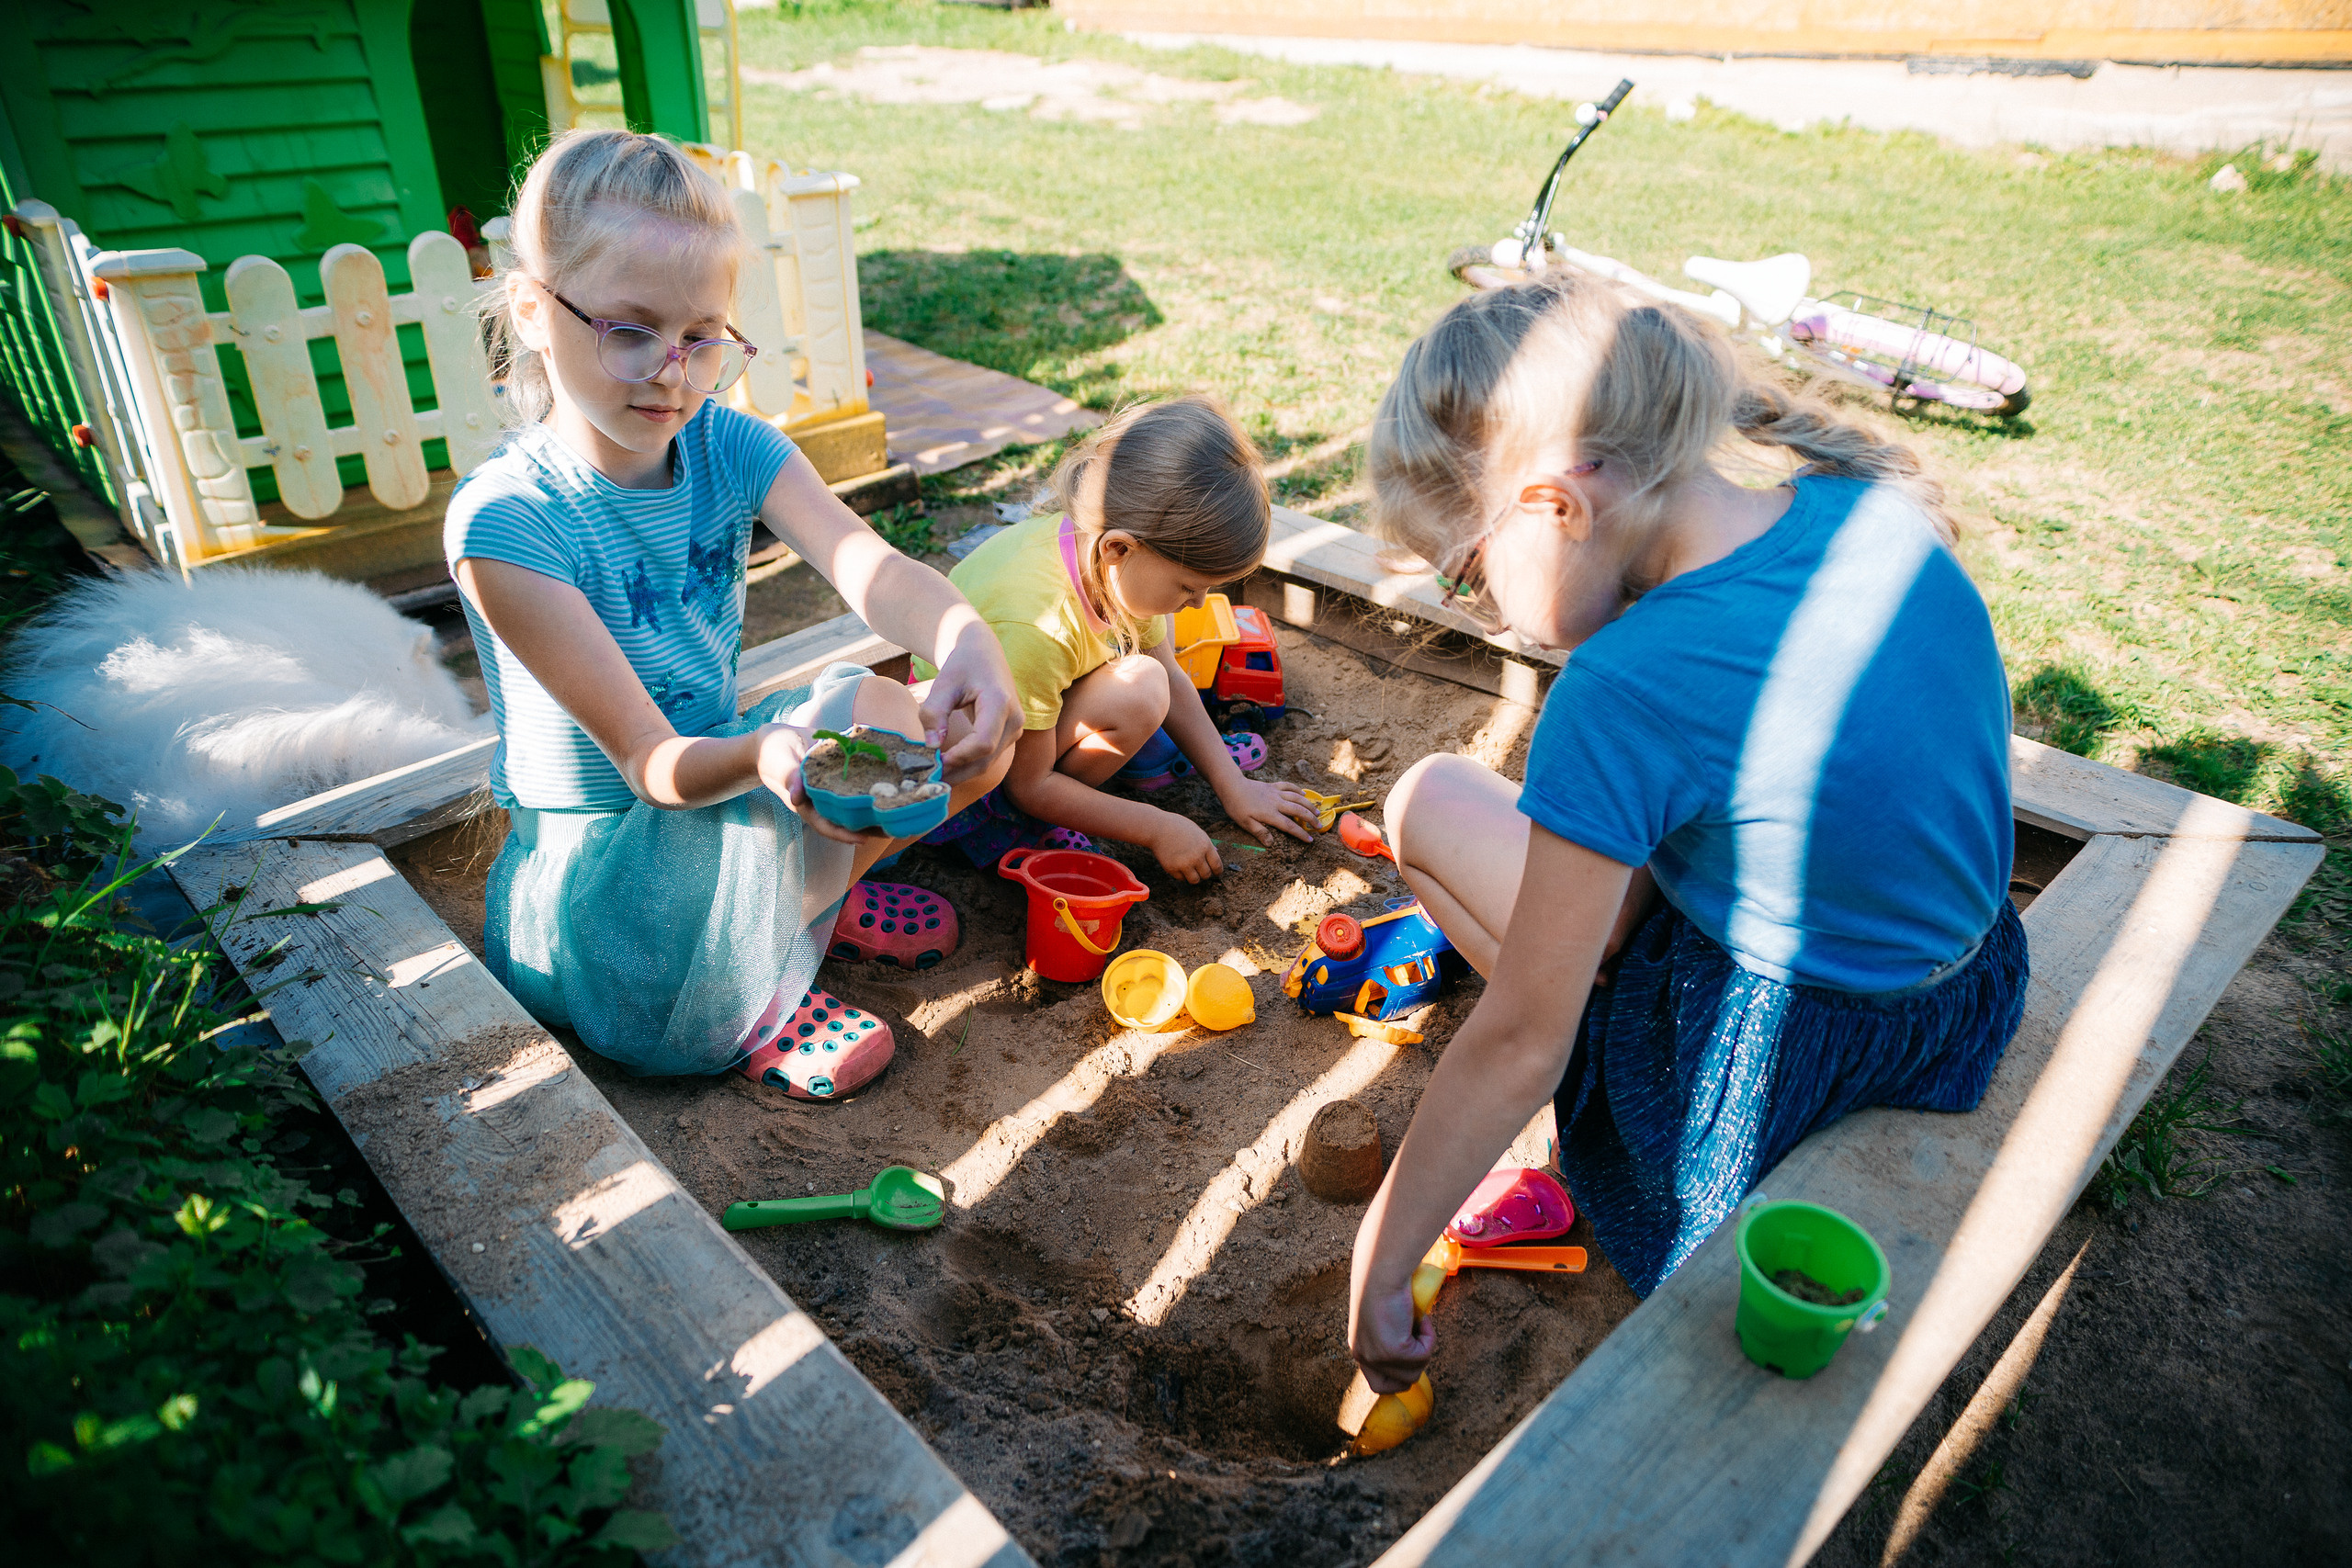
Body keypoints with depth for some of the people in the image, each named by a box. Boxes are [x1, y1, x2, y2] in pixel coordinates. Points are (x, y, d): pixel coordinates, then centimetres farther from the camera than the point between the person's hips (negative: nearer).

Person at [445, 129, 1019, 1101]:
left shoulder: (731, 448, -8)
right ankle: (756, 997, -6)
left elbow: (862, 562, -27)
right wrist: (767, 756, -49)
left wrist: (965, 638, -49)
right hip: (607, 868, -5)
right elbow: (649, 761, -26)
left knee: (980, 734, -7)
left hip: (714, 781, 6)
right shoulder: (504, 521, -23)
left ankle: (803, 890, 10)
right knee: (868, 708, -27)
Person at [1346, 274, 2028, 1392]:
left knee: (1430, 802, 2)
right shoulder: (1871, 505, -9)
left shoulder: (1621, 694, -29)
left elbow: (1519, 1046, -23)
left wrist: (1380, 1269, -10)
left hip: (1772, 1068, -7)